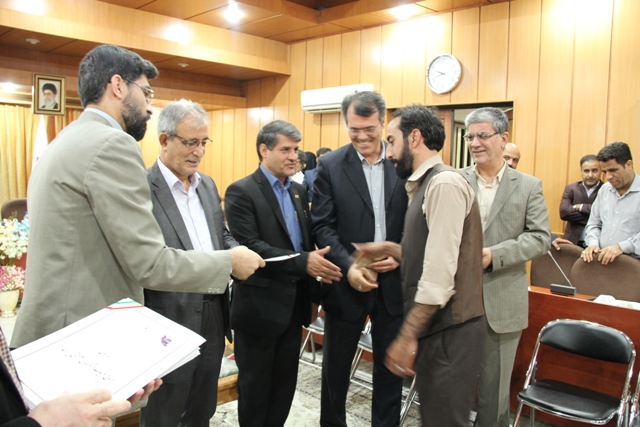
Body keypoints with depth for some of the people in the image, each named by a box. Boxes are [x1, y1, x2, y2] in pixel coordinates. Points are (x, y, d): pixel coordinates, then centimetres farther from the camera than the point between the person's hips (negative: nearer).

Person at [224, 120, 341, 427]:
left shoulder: (298, 191, 10)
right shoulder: (241, 191, -12)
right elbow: (250, 247, -22)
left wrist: (313, 290, 9)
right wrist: (304, 263, -28)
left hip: (294, 302, 7)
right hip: (260, 305, -6)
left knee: (285, 382, 18)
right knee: (255, 384, 12)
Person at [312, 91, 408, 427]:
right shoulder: (330, 166, -3)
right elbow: (322, 225, -7)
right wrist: (348, 267, -18)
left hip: (394, 282, 1)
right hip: (347, 283, -1)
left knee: (390, 364, 15)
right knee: (336, 365, 15)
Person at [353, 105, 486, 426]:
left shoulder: (444, 183, -17)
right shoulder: (424, 185, 13)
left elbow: (440, 273, -22)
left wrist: (407, 336, -19)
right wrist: (389, 249, 8)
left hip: (449, 330, -9)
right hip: (433, 326, 9)